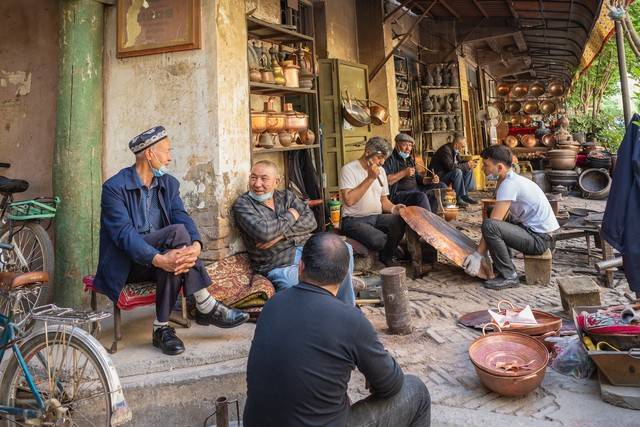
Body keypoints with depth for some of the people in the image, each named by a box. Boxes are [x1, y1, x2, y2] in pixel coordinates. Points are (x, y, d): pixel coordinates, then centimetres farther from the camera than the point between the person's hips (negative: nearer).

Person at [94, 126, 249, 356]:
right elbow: (123, 233, -23)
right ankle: (207, 307, -25)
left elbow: (182, 217, -9)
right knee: (177, 232, -30)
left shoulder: (169, 184, 7)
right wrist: (158, 259, -39)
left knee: (176, 259, -32)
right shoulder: (114, 187, -11)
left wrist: (196, 246, -31)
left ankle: (162, 327, -17)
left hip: (161, 255, 6)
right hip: (126, 264, -5)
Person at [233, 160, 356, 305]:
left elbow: (311, 220, -2)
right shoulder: (242, 205, -3)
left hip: (306, 248, 5)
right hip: (279, 265, -5)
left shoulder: (286, 196, 12)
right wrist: (290, 216, -8)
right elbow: (263, 232, -22)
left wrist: (281, 234, -15)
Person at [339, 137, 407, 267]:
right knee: (378, 240, -34)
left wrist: (393, 208, -5)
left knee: (401, 221, -25)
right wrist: (370, 178, -21)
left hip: (377, 217, 6)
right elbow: (349, 200, -23)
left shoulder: (381, 171, 13)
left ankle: (386, 258, 2)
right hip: (354, 220, -6)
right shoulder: (349, 169, -10)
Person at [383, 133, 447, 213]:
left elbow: (417, 177, 25)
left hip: (416, 190, 10)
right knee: (421, 196, -35)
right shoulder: (390, 159, -7)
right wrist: (403, 173, -19)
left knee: (441, 186, 9)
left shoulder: (409, 159, 21)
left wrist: (430, 180, 6)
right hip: (398, 194, -10)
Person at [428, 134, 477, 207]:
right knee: (457, 172, -31)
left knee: (469, 170, 3)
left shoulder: (455, 150, 6)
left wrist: (469, 163, -4)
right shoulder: (446, 149, -22)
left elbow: (458, 163, 16)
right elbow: (450, 166, -32)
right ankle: (458, 199, -22)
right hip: (437, 175, -10)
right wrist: (467, 165, -24)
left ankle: (465, 195, 2)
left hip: (446, 172, 10)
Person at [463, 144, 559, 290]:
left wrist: (478, 255, -20)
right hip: (536, 231, 10)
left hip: (539, 238, -10)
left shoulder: (509, 184, -20)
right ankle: (503, 265, 19)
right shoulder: (513, 179, 10)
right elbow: (497, 219, 13)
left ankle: (509, 276, -12)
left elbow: (491, 223, -22)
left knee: (489, 226, -26)